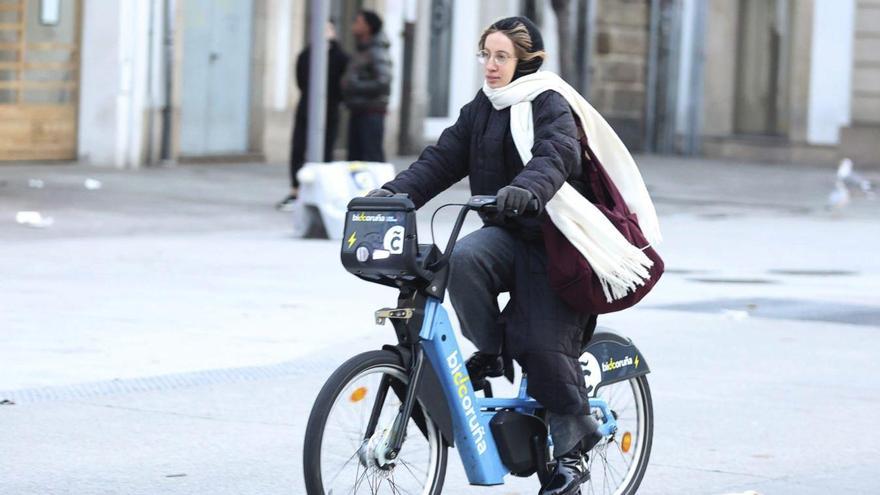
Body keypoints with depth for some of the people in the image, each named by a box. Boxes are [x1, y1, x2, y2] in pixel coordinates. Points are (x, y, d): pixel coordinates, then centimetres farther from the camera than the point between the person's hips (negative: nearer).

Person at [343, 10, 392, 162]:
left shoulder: (378, 53, -10)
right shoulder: (360, 52, 18)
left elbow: (382, 83, -20)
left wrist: (353, 86, -14)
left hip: (372, 113, -9)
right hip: (357, 111, 9)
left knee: (372, 156, -11)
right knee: (355, 155, 7)